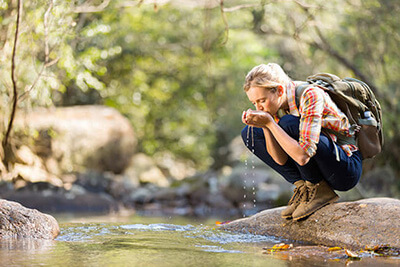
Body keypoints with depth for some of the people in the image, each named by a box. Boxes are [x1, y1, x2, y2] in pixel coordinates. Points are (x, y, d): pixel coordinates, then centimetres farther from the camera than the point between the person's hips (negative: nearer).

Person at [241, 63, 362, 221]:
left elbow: (303, 156, -35)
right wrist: (265, 126, -22)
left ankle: (319, 190, -13)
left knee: (289, 124, -30)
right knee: (250, 134, -1)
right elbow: (281, 159, -8)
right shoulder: (277, 104, -4)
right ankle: (302, 185, -2)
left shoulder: (310, 96, -26)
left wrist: (270, 123, -33)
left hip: (347, 169, -8)